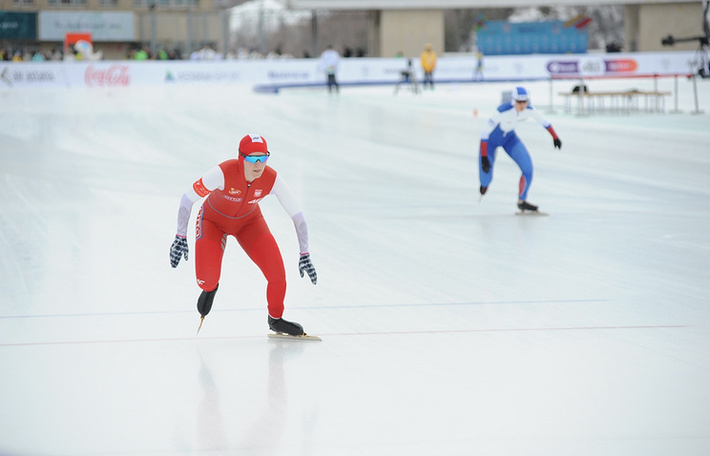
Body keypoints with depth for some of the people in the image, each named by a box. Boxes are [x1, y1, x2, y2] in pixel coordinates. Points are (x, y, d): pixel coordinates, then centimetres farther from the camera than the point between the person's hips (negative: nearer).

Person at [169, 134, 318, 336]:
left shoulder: (272, 179, -28)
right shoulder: (224, 172, -36)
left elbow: (297, 215, -19)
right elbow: (188, 198, -26)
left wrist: (305, 256, -19)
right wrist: (180, 238, -27)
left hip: (249, 222, 2)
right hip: (214, 219, -2)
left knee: (277, 273, -13)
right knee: (206, 278, -16)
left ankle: (275, 319, 16)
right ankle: (210, 288, 26)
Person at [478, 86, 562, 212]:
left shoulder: (529, 110, -23)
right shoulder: (503, 111, -39)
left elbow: (544, 121, -1)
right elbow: (484, 133, -34)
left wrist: (555, 137, 11)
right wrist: (484, 158, -36)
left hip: (509, 138, 4)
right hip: (490, 140, -4)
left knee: (527, 167, -14)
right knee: (486, 177, -4)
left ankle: (521, 201, 6)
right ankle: (484, 185, 38)